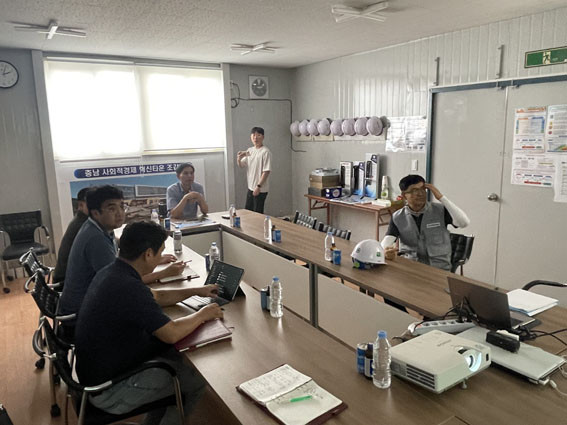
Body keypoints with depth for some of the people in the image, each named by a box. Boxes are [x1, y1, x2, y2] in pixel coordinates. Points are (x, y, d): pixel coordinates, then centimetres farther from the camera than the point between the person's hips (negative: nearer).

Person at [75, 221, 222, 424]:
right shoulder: (128, 288, -31)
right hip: (108, 392, -9)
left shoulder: (112, 271, 0)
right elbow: (171, 334, -28)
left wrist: (196, 291, 14)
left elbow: (156, 296, 15)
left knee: (178, 358, 16)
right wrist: (203, 314, -11)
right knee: (196, 379, -2)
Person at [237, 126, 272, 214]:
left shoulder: (265, 152, -13)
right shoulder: (249, 150, 9)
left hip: (260, 190, -7)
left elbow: (266, 171, -17)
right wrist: (239, 158, -7)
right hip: (250, 187, 7)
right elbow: (241, 165, 15)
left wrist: (258, 186, -20)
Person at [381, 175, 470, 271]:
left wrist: (441, 197, -17)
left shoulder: (440, 210, -2)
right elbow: (385, 243, -7)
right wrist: (386, 251, -33)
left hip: (439, 269, -1)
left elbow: (464, 223, -17)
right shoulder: (397, 218, 1)